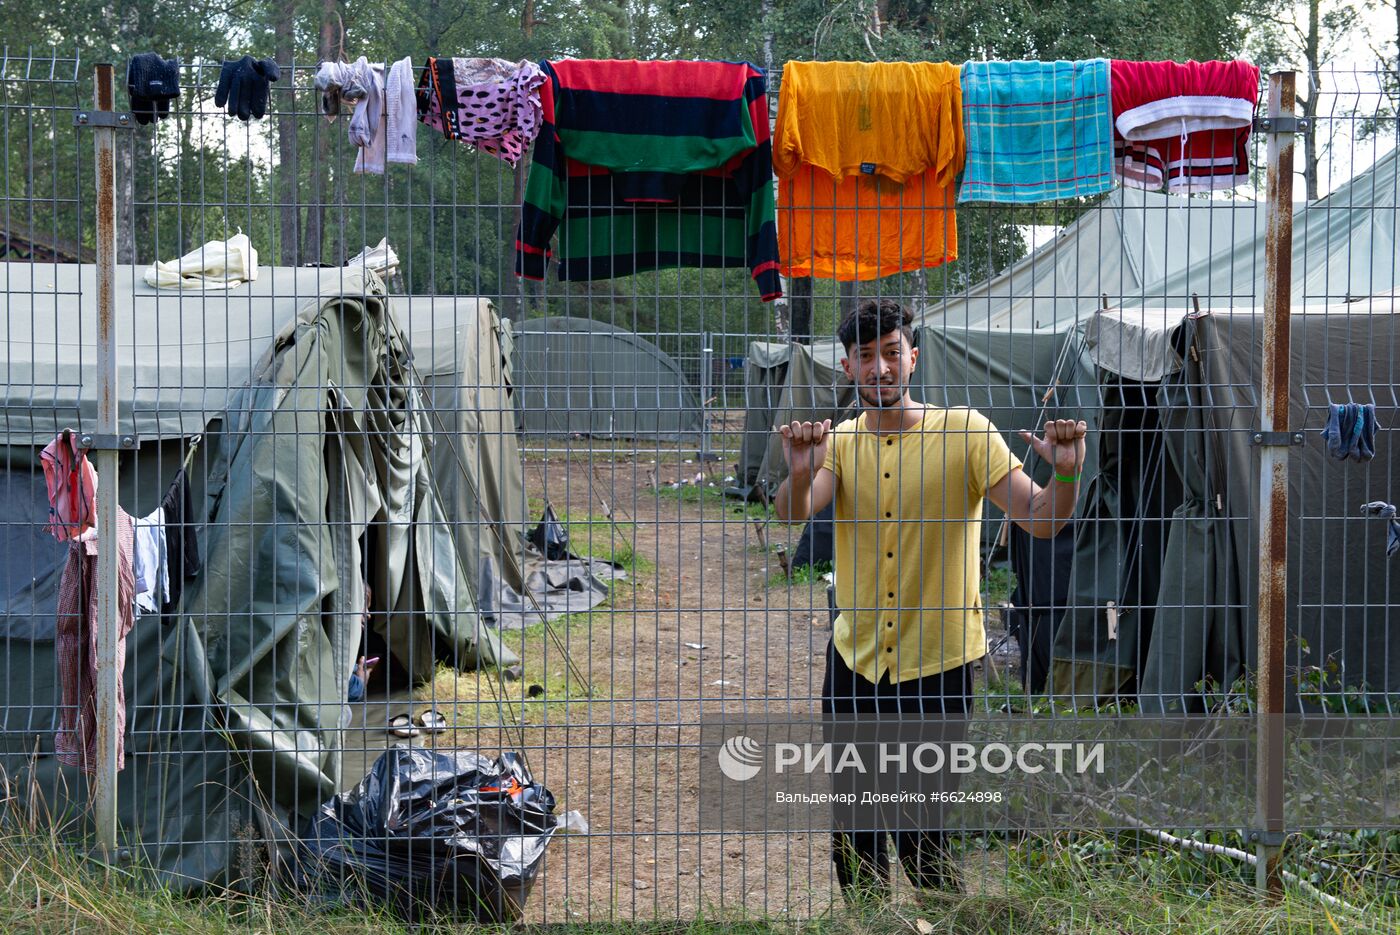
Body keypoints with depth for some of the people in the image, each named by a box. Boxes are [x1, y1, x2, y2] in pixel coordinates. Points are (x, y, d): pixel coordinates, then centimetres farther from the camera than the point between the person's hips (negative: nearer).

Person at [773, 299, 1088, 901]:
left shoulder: (965, 433, -8)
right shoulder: (838, 441, 3)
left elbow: (1041, 521, -13)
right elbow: (791, 516, -15)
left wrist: (1064, 473, -34)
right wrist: (800, 474, -37)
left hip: (937, 665, -4)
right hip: (854, 659, 4)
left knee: (919, 837, -4)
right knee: (851, 834, 14)